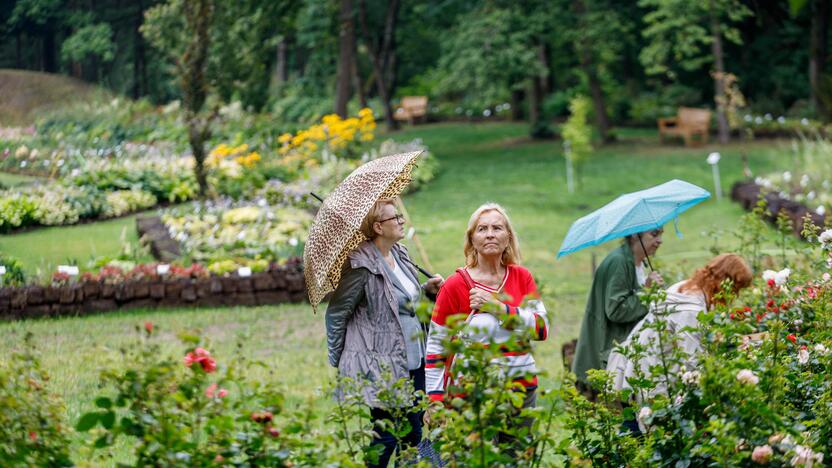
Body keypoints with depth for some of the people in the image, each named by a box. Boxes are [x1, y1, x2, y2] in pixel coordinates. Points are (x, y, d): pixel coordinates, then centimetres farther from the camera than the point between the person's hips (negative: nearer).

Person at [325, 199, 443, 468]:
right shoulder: (362, 266, -16)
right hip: (380, 368, -8)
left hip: (412, 360, 8)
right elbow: (336, 314, -10)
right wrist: (336, 362, -5)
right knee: (385, 438, -3)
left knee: (413, 435, 11)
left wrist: (427, 289, 4)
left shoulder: (399, 254, 9)